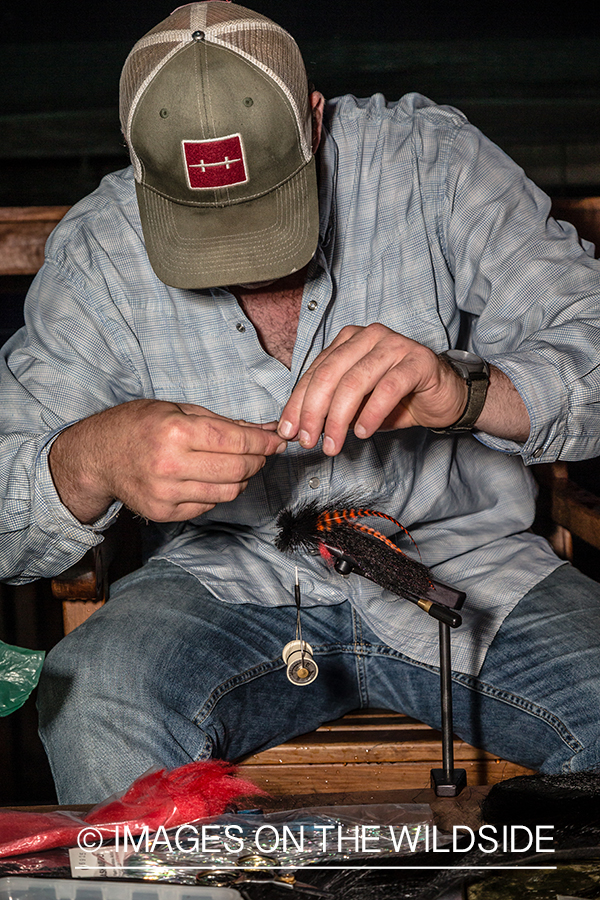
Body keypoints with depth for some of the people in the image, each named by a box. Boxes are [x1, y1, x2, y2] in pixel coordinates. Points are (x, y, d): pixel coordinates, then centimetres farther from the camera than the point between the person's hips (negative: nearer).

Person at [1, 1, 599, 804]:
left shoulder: (431, 162, -9)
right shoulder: (98, 252, -7)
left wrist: (465, 389, -36)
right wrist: (93, 458, -31)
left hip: (463, 559, 0)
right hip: (229, 578, 1)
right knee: (93, 699, -29)